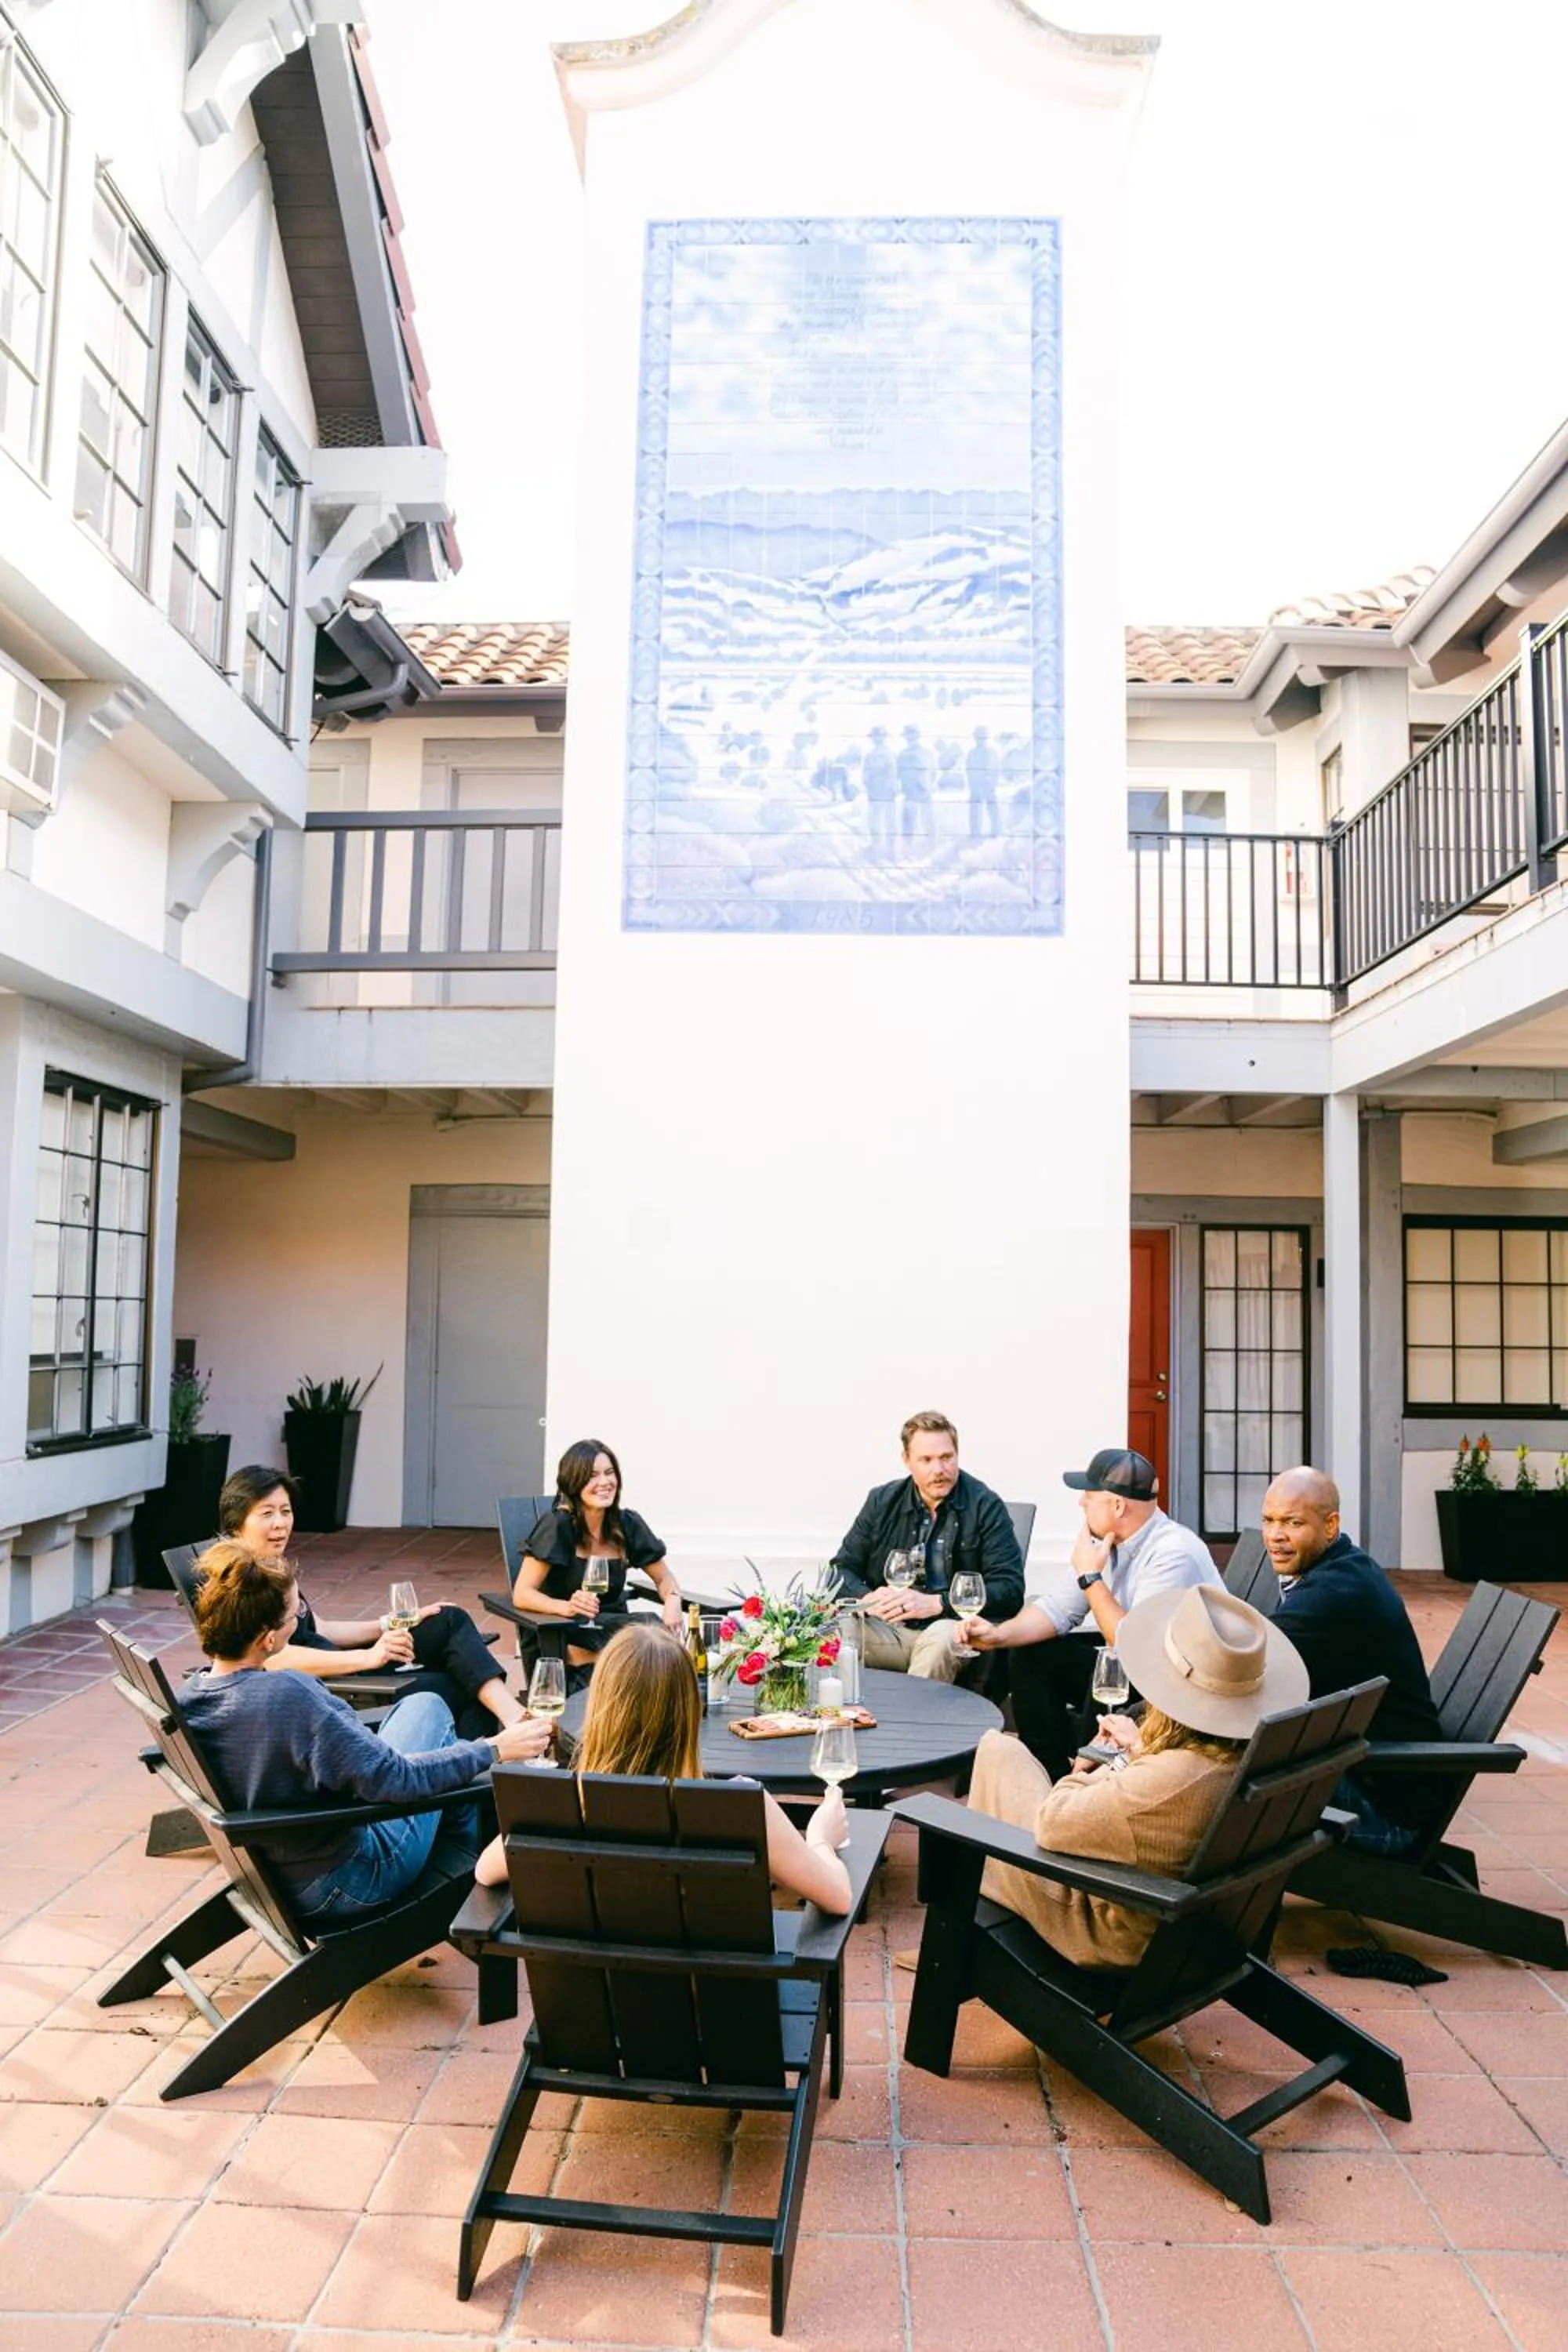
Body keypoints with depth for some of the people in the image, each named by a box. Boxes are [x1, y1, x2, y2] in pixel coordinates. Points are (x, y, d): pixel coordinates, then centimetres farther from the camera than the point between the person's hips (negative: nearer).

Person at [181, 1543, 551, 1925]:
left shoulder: (189, 1695, -9)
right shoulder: (286, 1696, -34)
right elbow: (394, 1781, -28)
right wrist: (495, 1749, -18)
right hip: (342, 1886, -8)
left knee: (422, 1707, 18)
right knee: (428, 1708, 7)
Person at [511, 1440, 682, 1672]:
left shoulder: (628, 1524, 1)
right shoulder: (557, 1525, -13)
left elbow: (664, 1578, 12)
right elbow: (522, 1594, -16)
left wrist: (672, 1601, -11)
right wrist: (567, 1607, -35)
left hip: (613, 1630, 6)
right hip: (561, 1637, -5)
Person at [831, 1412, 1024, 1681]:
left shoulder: (986, 1507, -1)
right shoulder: (883, 1502, 10)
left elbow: (1010, 1590, -8)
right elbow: (841, 1570, 13)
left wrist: (934, 1604, -20)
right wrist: (867, 1599, -12)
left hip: (951, 1632, -2)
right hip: (887, 1630, 2)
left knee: (942, 1638, -37)